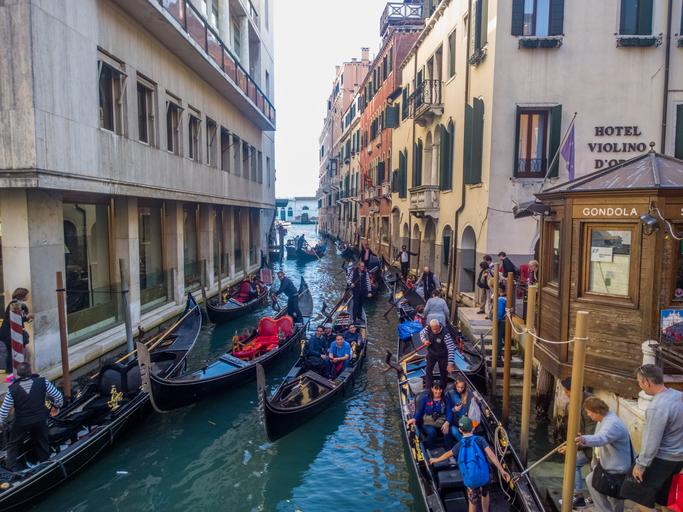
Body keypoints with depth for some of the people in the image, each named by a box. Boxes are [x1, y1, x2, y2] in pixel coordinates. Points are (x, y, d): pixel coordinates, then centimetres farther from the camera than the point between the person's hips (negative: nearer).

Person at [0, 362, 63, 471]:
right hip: (40, 420, 2)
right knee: (42, 444, 23)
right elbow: (58, 397, -13)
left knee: (13, 446, 22)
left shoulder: (12, 390, -18)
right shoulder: (42, 382, -18)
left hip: (21, 423, -1)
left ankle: (12, 469, 20)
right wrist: (56, 407, 6)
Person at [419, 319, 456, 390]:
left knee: (443, 373, 15)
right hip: (431, 353, 4)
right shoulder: (428, 328, -22)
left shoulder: (445, 334, -36)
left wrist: (450, 363, -42)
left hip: (443, 356, -3)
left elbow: (451, 349, -36)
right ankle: (428, 389, 29)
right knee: (428, 371, 11)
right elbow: (422, 333, 1)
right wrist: (424, 340, -22)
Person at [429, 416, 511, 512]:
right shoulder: (480, 440, -6)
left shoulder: (460, 445, 2)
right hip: (483, 475, 0)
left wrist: (436, 460, 35)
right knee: (485, 494, 29)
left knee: (473, 502, 18)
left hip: (470, 479, 0)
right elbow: (491, 455, -16)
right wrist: (502, 470, -14)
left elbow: (448, 454, 18)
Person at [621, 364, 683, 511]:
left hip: (662, 459, -8)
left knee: (641, 496, 4)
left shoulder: (657, 407, -29)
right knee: (664, 498, 21)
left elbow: (651, 442, -24)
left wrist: (640, 465, -13)